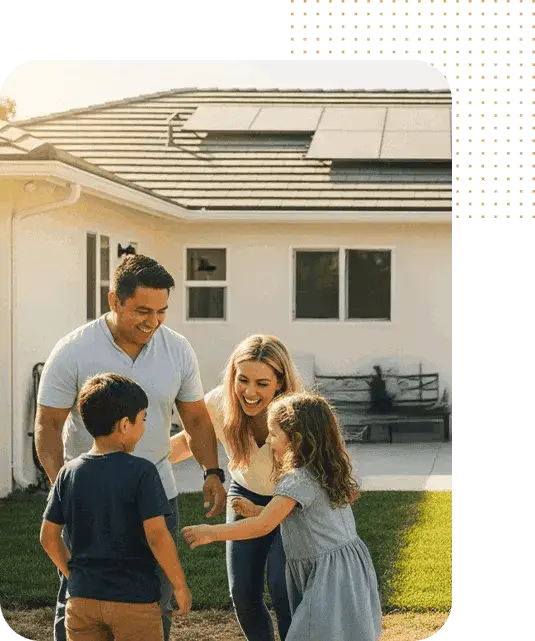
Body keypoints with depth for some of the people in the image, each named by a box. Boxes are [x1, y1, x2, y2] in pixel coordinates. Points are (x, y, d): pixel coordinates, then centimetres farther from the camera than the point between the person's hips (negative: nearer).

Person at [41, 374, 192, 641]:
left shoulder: (69, 473, 1)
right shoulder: (141, 472, -13)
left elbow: (48, 537, 5)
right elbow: (157, 535, -18)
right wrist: (180, 586, -6)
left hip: (81, 598, 4)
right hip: (134, 599, -4)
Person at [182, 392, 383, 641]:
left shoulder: (298, 480, -17)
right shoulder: (327, 471, 11)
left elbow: (263, 526, -19)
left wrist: (211, 533, -13)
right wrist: (256, 510, 15)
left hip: (329, 572, -10)